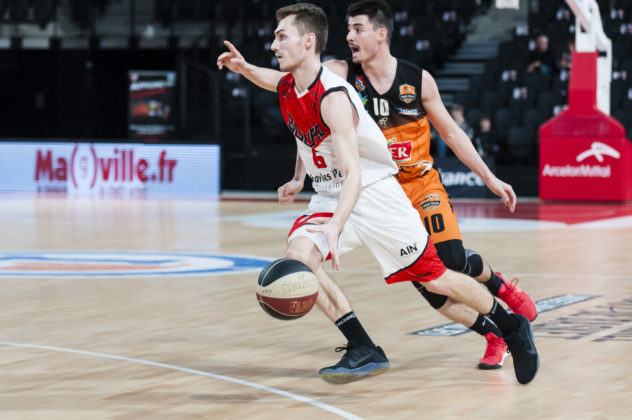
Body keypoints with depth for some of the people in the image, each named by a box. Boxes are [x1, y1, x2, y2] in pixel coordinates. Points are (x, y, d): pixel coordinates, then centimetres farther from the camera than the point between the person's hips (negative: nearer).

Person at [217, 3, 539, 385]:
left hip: (375, 194, -7)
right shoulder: (287, 88, -4)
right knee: (298, 256, -21)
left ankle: (512, 327, 24)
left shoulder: (333, 98, -27)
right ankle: (364, 352, -17)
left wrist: (336, 226, -48)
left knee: (435, 278, 0)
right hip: (329, 196, 7)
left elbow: (353, 174, -36)